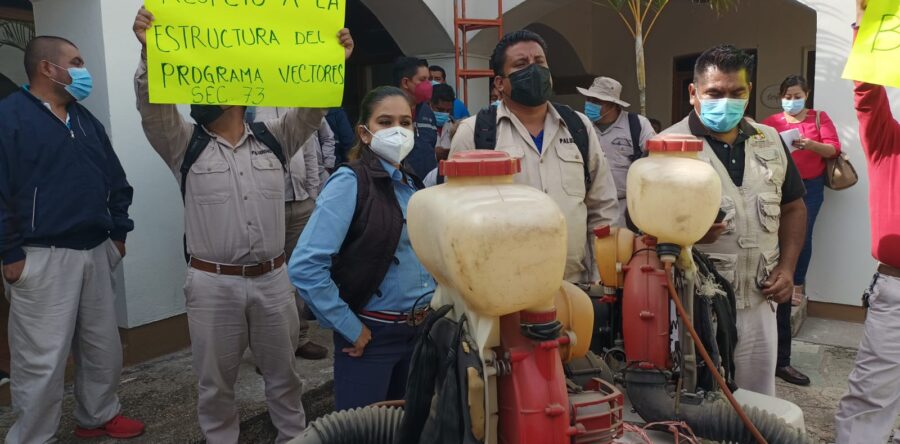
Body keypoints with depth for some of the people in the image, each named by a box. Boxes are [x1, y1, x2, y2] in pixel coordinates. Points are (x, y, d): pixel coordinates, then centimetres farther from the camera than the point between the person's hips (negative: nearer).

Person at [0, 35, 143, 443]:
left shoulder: (86, 121, 15)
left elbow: (115, 179, 19)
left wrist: (118, 232, 15)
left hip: (95, 252, 7)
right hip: (42, 258, -7)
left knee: (102, 345, 15)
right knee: (41, 359, -1)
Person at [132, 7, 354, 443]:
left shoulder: (274, 138, 8)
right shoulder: (185, 144, 2)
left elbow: (312, 106, -1)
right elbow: (152, 104, -13)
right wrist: (150, 51, -31)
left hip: (272, 279, 2)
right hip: (212, 283, -2)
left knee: (283, 373, 17)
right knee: (215, 381, 12)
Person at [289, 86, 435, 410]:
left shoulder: (413, 183, 6)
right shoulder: (350, 183, -15)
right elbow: (305, 267, -23)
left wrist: (434, 304, 7)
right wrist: (351, 328, -17)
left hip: (422, 328, 6)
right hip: (373, 334, -6)